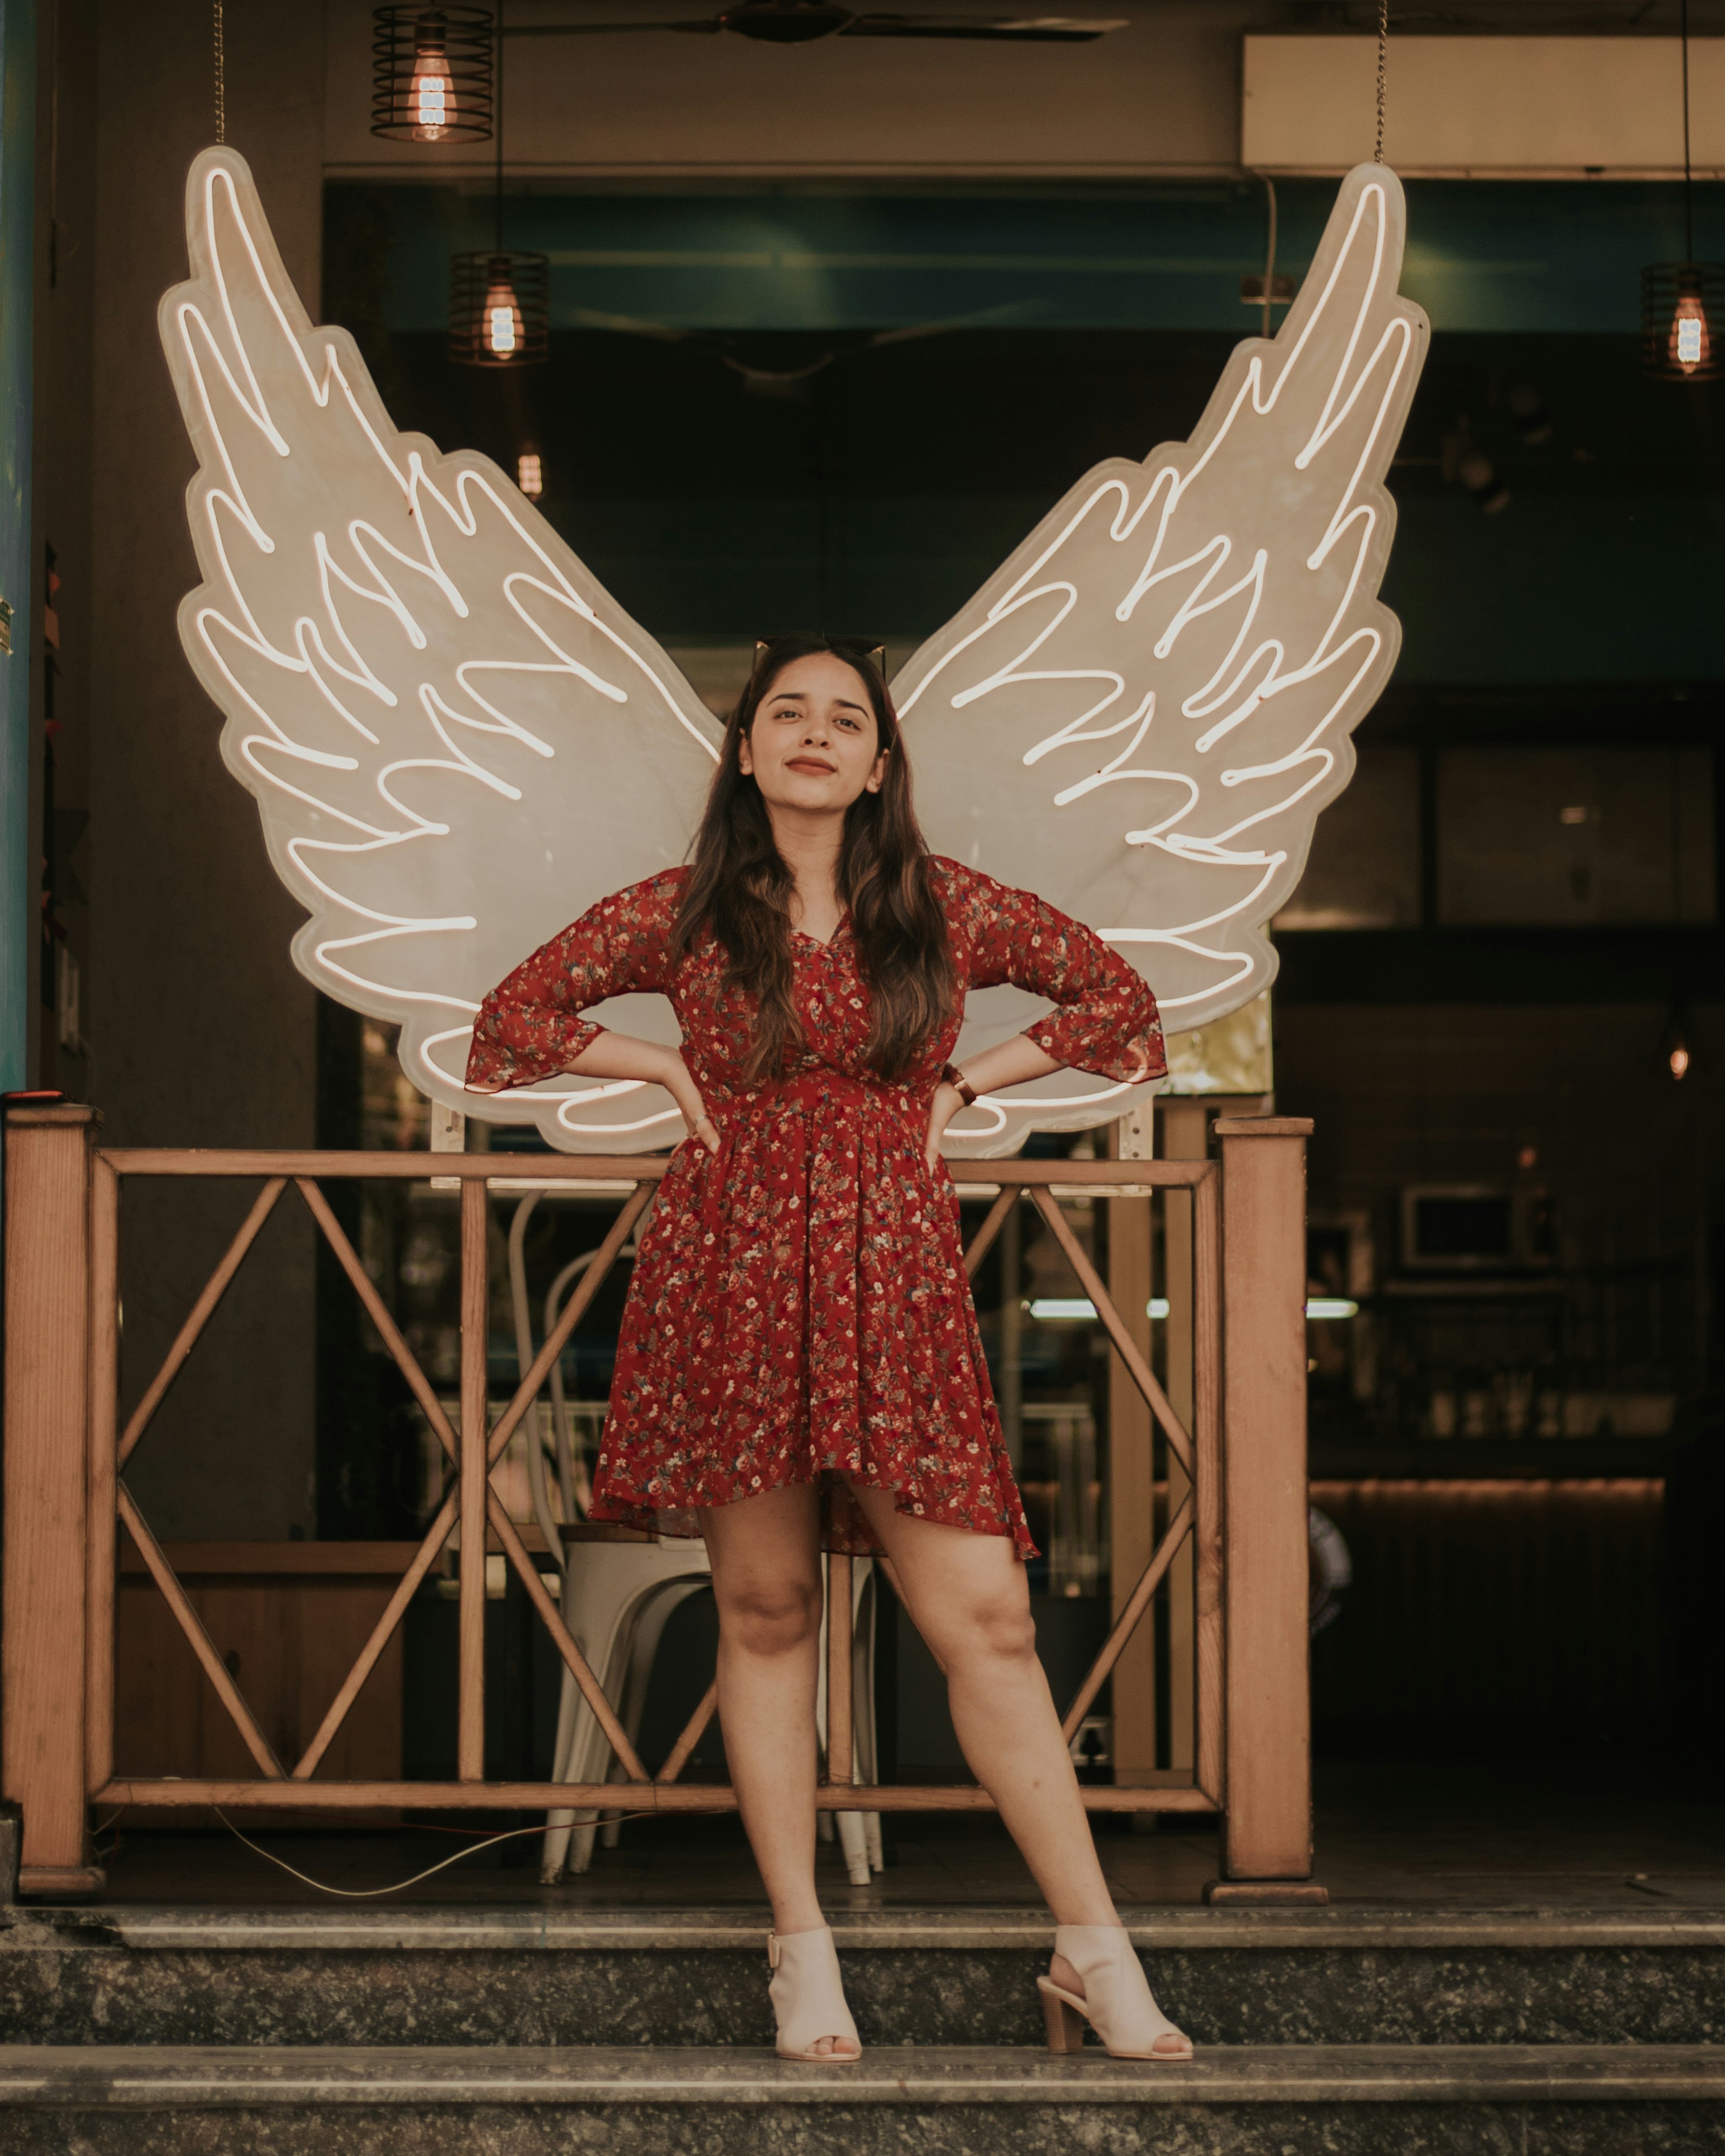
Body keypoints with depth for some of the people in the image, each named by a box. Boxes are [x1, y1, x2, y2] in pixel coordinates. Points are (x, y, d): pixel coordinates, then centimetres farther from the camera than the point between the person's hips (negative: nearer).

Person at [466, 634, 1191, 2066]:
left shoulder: (941, 909, 6)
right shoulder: (684, 914, 6)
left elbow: (1113, 994, 16)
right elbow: (521, 1015, 16)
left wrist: (962, 1085, 8)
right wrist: (671, 1069, 6)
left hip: (892, 1284, 0)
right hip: (733, 1275, 0)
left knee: (985, 1616, -6)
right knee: (765, 1610, 3)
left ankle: (1095, 1955, -3)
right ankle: (803, 1955, 10)